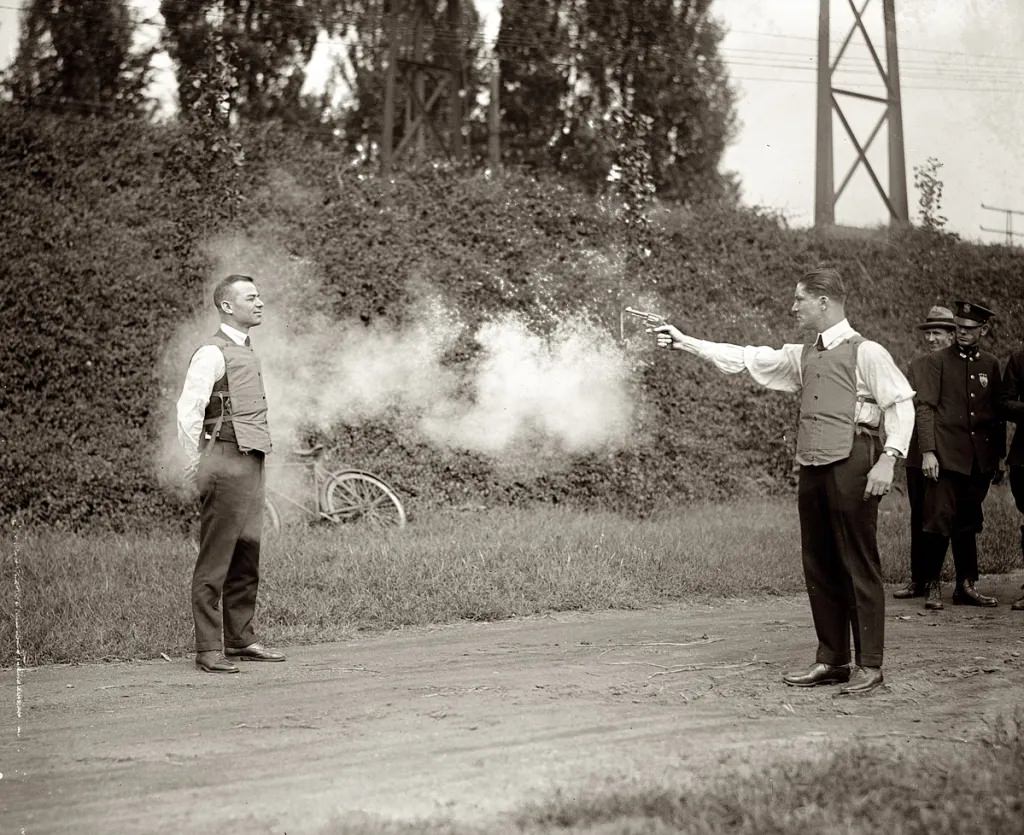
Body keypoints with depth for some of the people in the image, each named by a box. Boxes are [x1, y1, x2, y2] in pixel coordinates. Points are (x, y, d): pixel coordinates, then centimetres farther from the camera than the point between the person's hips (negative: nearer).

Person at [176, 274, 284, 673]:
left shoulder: (247, 352, 19)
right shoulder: (213, 353, -9)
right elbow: (188, 410, -15)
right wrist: (198, 464, -14)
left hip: (251, 462, 9)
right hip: (226, 463, -9)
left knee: (247, 557, 13)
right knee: (215, 560, -5)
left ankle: (240, 639, 21)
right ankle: (209, 650, -2)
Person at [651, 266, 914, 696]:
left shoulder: (865, 353, -5)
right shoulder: (802, 356, 17)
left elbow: (901, 404, -8)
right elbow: (745, 359, 18)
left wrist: (888, 458, -18)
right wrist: (685, 342, 15)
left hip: (852, 466, -7)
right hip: (813, 467, 7)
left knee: (858, 566, -4)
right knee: (818, 566, 9)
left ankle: (869, 665, 1)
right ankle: (831, 659, 17)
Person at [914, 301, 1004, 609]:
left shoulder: (991, 365, 12)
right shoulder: (935, 362, 0)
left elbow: (998, 413, 16)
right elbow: (925, 408, -5)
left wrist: (998, 456, 13)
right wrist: (927, 452, -13)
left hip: (979, 460, 4)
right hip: (946, 456, -4)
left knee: (968, 524, 9)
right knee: (939, 522, -7)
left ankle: (966, 586, 15)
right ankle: (932, 585, 4)